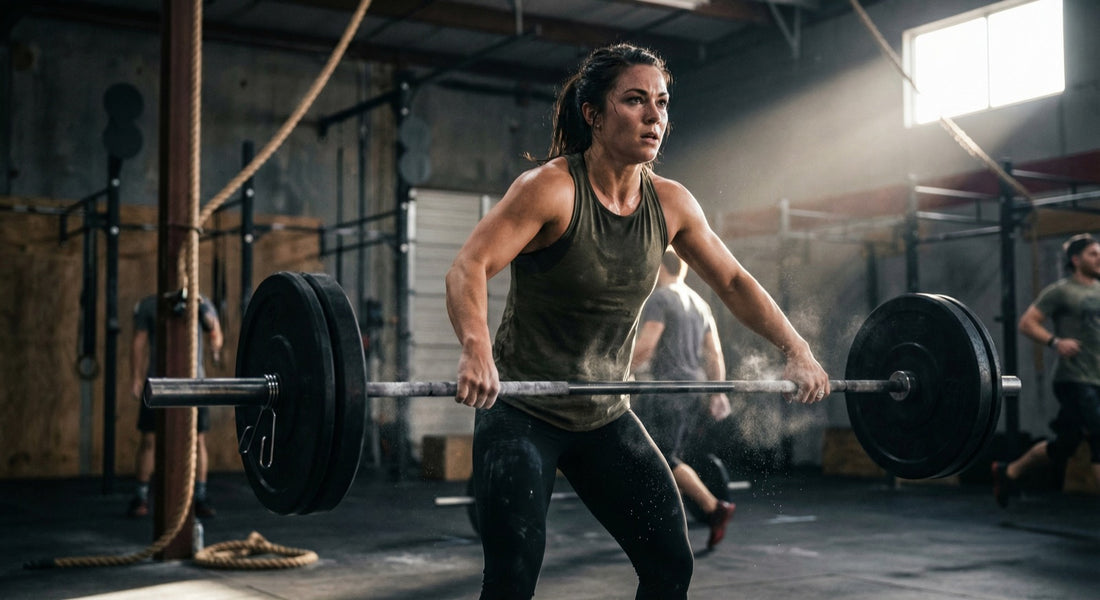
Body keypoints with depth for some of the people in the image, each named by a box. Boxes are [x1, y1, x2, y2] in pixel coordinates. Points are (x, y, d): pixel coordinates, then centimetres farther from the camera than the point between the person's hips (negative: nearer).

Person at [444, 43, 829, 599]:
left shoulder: (671, 204, -2)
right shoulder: (550, 188, -18)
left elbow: (733, 282, 10)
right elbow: (468, 267, -29)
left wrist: (797, 350, -2)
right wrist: (476, 348, -48)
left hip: (605, 415, 6)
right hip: (521, 412, -6)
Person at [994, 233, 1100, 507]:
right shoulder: (1061, 291, -6)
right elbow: (1027, 323, -10)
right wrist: (1055, 342, -24)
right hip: (1075, 380, -8)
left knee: (1063, 446, 13)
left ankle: (1008, 472, 30)